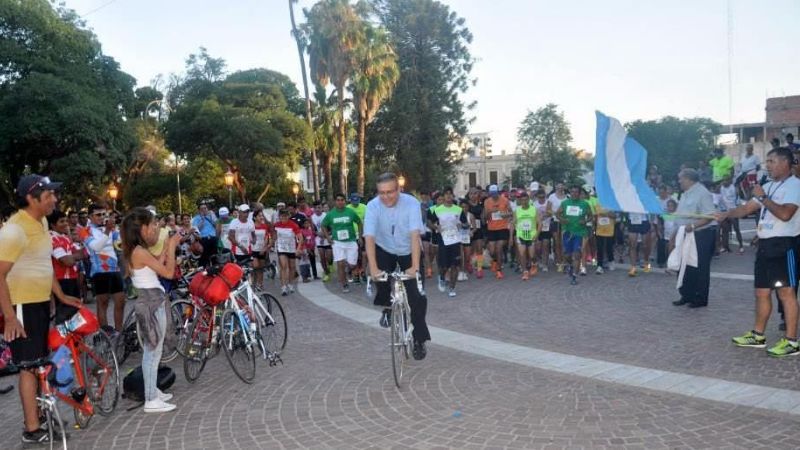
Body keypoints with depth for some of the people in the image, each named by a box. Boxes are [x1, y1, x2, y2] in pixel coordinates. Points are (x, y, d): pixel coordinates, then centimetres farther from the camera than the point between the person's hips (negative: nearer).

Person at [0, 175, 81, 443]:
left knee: (40, 362, 16)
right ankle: (32, 430, 7)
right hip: (23, 306, -9)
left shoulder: (41, 222, 9)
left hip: (41, 302, 9)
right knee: (30, 365, -3)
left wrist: (62, 296, 18)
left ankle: (38, 415, 29)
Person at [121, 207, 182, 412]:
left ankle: (152, 391, 30)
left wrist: (167, 247, 13)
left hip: (152, 302, 10)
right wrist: (172, 246, -10)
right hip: (152, 304, -10)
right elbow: (169, 272, -19)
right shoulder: (140, 252, -19)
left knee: (152, 351, 19)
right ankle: (151, 401, 5)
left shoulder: (137, 251, 9)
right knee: (153, 352, -3)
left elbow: (157, 268, 14)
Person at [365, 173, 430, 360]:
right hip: (384, 250, 1)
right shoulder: (373, 206, -24)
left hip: (407, 251, -1)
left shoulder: (411, 203, -27)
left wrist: (415, 266, -43)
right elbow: (369, 238, -32)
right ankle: (387, 307, 8)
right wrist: (373, 268, -43)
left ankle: (419, 340, 6)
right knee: (382, 276, -25)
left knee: (416, 297, -10)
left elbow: (415, 235, -34)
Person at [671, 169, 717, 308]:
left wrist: (693, 226, -31)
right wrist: (676, 232, 20)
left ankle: (700, 299, 8)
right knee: (685, 266, 12)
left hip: (701, 235, -9)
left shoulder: (702, 193, -15)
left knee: (700, 268, -1)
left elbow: (709, 216, -22)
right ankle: (687, 296, 23)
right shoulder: (686, 194, 14)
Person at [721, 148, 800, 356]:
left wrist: (763, 197, -15)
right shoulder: (769, 186, 17)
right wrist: (726, 214, 2)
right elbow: (747, 208, 18)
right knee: (762, 292, 13)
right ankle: (758, 335, 22)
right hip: (765, 244, 9)